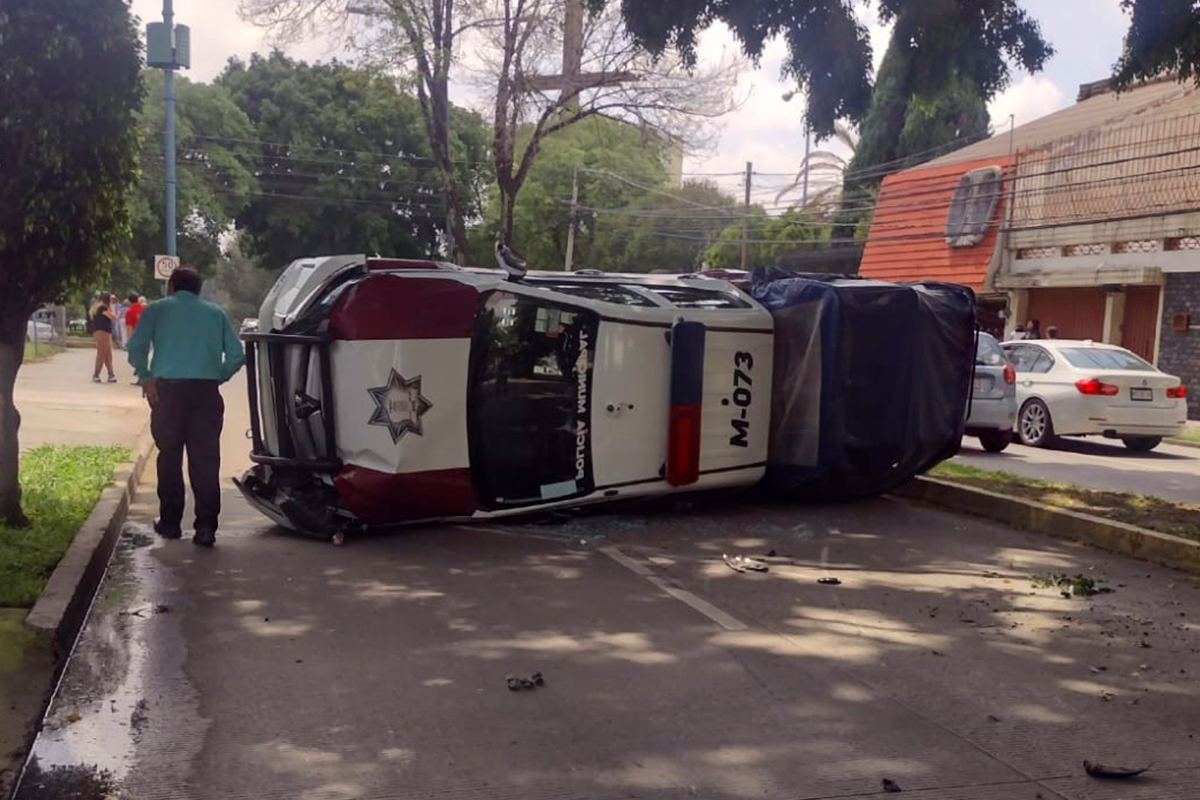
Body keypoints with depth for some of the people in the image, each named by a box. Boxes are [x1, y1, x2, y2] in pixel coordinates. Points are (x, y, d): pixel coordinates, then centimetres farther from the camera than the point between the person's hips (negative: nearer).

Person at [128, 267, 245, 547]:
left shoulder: (156, 309, 10)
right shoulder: (215, 313, 16)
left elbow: (136, 347, -5)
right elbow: (237, 354, 7)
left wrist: (145, 378, 5)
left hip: (168, 389, -1)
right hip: (206, 391, 1)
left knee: (169, 457, 11)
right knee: (205, 461, 1)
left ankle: (170, 522, 18)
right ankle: (205, 527, -2)